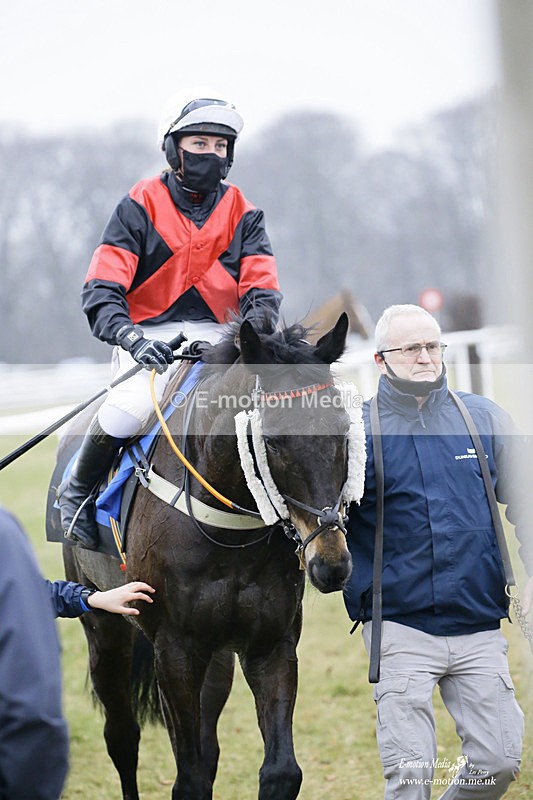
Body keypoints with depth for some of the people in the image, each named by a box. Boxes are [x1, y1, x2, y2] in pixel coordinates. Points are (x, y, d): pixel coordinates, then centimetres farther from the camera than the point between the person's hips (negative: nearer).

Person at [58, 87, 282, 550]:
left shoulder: (242, 214, 10)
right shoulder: (141, 207, 0)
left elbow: (262, 288, 2)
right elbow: (102, 289, -8)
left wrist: (253, 332, -22)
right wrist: (132, 338, -28)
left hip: (217, 340, 3)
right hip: (151, 339, -3)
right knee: (128, 410, -31)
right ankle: (76, 493, -3)